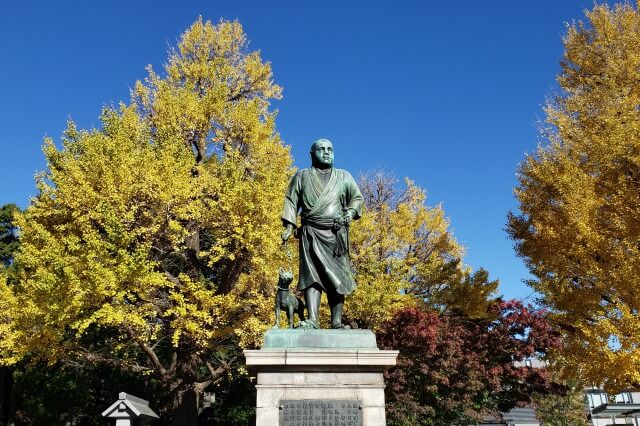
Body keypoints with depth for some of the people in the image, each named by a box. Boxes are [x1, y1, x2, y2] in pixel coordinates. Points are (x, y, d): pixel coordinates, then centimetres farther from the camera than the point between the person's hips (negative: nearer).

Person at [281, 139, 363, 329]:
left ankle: (336, 321, -2)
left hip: (337, 234, 2)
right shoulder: (302, 176, 17)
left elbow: (357, 197, 18)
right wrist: (289, 225, -1)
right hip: (311, 233, -1)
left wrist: (350, 212, -3)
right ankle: (312, 320, -20)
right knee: (312, 274, -13)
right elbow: (291, 201, 11)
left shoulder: (344, 176, 20)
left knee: (337, 277, -3)